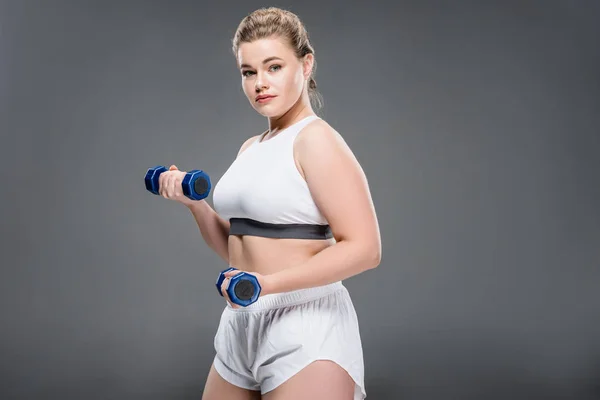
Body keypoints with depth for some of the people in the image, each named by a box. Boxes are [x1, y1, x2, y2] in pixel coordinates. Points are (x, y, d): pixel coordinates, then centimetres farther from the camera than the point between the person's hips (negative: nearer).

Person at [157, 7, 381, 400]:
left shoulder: (316, 140, -12)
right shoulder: (250, 148, 13)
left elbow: (364, 248, -18)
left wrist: (270, 283, -25)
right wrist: (194, 202, 2)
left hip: (305, 329, -8)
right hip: (241, 324, 8)